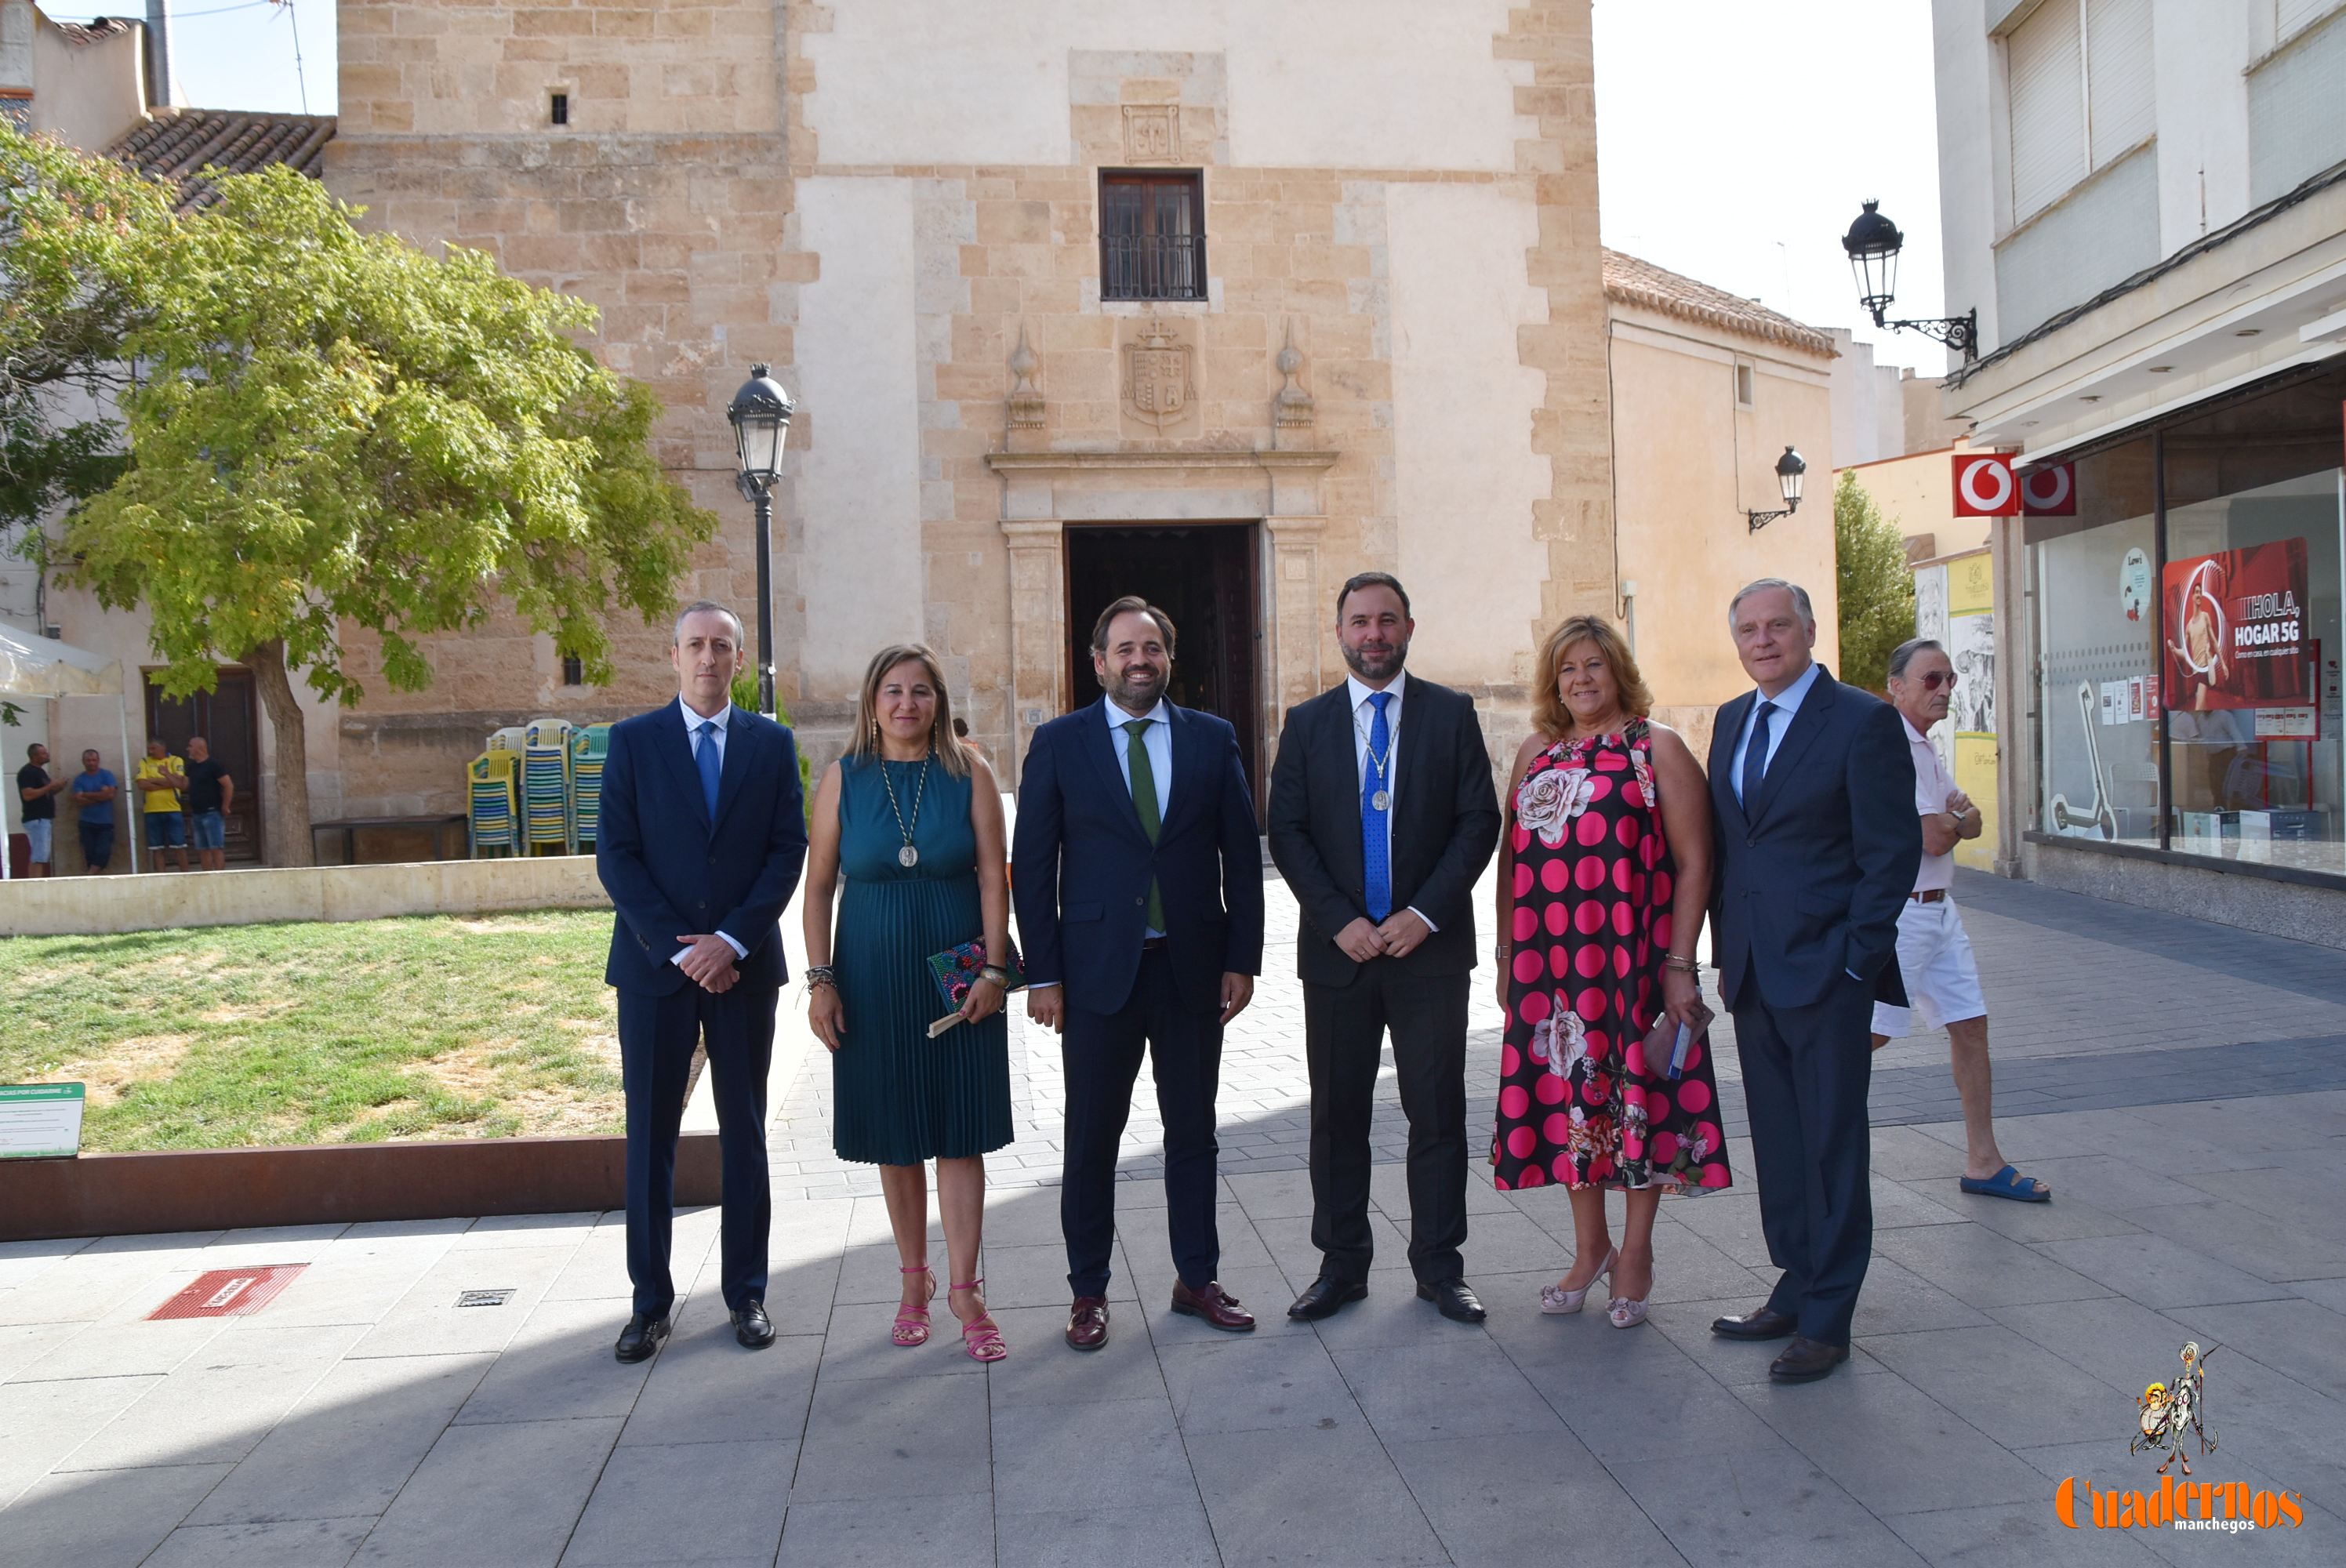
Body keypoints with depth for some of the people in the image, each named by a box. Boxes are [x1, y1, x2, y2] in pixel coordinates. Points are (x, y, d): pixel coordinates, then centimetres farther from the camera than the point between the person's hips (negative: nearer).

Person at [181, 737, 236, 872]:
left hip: (212, 814, -8)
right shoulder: (192, 766, 15)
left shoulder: (214, 765, -10)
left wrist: (224, 808, -13)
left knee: (216, 848, -9)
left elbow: (229, 786, -15)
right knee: (202, 850, 7)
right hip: (196, 814, 8)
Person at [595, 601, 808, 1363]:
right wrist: (677, 948, -12)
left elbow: (788, 849, 0)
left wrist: (733, 940, -12)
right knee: (649, 1135, 4)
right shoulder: (633, 740, 2)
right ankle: (650, 1300, 15)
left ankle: (746, 1291, 19)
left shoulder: (772, 743, 5)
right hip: (654, 963, -1)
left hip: (743, 963, 1)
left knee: (744, 1131, 8)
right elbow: (615, 855, -3)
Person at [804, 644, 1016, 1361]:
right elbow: (818, 884, 1)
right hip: (874, 976, 1)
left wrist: (993, 969, -11)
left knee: (960, 1132, 1)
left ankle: (963, 1289, 8)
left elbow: (993, 876, -3)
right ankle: (915, 1278, 24)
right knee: (893, 1134, 9)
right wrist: (820, 979, -5)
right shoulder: (843, 777, 0)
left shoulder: (969, 774, -1)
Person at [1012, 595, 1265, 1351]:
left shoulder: (1213, 739, 5)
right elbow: (1032, 864, -1)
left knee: (1194, 1131, 12)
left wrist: (1243, 959, 0)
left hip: (1194, 968, 2)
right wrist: (1042, 973, -6)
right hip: (1098, 969, -2)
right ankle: (1088, 1291, 20)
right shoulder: (1058, 743, 0)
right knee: (1092, 1137, 7)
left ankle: (1197, 1279, 26)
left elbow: (1241, 855, 5)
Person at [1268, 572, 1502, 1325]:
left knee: (1438, 1112, 4)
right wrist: (1340, 921, -9)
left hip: (1430, 945, -1)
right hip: (1337, 948, 1)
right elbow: (1286, 832, 2)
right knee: (1337, 1113, 7)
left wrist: (1424, 913, -11)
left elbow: (1480, 820, -1)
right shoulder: (1307, 723, 7)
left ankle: (1439, 1268, 17)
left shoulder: (1452, 713, 4)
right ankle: (1341, 1265, 19)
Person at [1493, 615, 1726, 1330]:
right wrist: (1507, 957, 10)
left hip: (1633, 952, -4)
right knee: (1567, 1091, 9)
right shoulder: (1536, 754, 12)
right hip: (1549, 959, 4)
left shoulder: (1658, 749, -1)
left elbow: (1693, 863, -5)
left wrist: (1678, 962, -12)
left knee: (1636, 1091, 3)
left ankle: (1636, 1253, 19)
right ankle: (1590, 1248, 24)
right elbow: (1511, 861, 14)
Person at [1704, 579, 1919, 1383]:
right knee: (1778, 1142, 15)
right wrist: (1726, 948, 10)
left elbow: (1893, 850, -10)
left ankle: (1826, 1319, 12)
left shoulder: (1862, 721, -8)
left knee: (1832, 1145, 3)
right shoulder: (1730, 721, 12)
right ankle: (1796, 1290, 28)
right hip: (1752, 970, 7)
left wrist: (1858, 956, -13)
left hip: (1825, 970, -6)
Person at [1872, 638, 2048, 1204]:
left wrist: (1954, 817, -10)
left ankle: (1983, 1162, 17)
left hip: (1938, 910, 10)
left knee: (1970, 1025, 10)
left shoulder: (1925, 748, 17)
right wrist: (1955, 821, 2)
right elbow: (1932, 840, -20)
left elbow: (1970, 822, 13)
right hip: (1898, 914, -10)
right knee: (1871, 1034, -7)